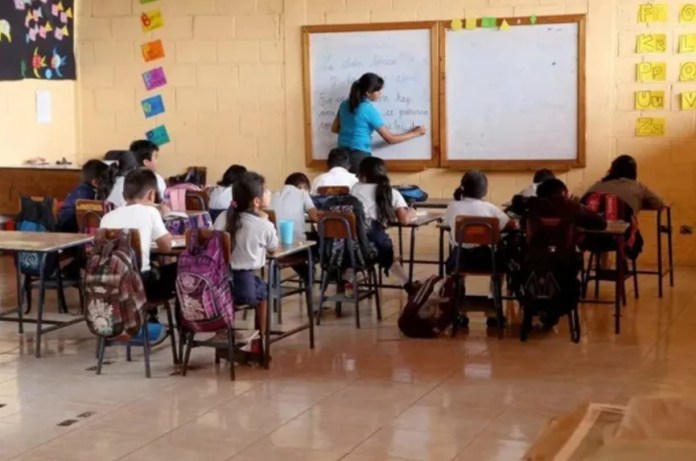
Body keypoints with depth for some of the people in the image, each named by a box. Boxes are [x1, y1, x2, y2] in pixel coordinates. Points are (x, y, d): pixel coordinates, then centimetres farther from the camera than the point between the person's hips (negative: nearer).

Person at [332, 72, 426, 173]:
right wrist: (414, 134, 4)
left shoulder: (345, 104, 7)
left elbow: (334, 128, 19)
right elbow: (390, 139, -7)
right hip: (359, 157, -7)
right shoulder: (369, 110, -12)